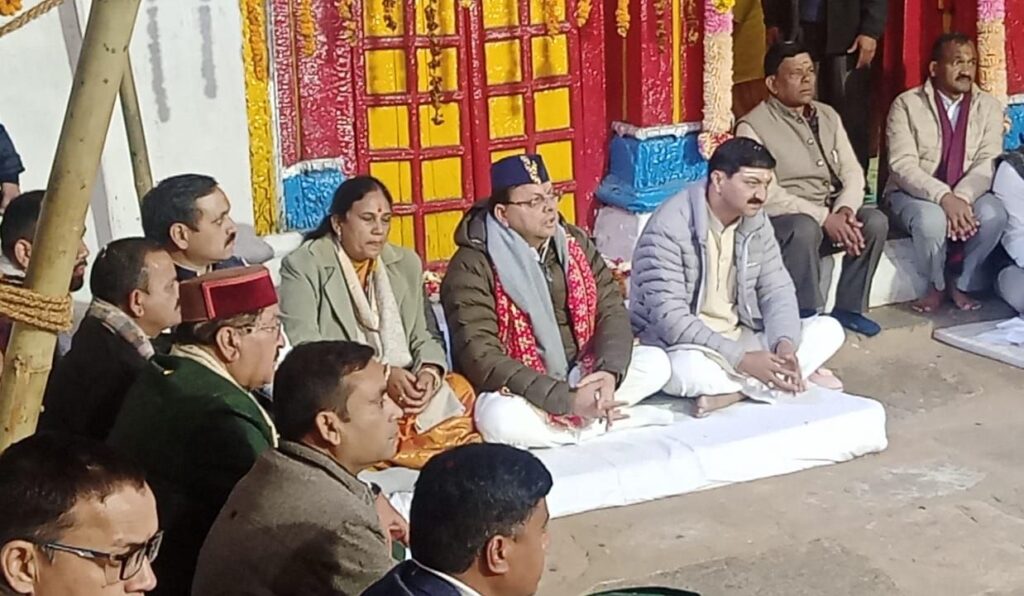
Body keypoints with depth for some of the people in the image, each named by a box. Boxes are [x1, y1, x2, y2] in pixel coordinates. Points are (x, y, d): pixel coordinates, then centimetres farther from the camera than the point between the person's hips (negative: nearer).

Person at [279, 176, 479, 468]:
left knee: (459, 391, -25)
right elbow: (303, 344, -12)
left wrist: (429, 371, -11)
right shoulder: (303, 266, -1)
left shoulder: (406, 263, 17)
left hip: (404, 388, 5)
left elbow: (422, 337, 15)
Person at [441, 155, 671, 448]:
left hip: (579, 375, 5)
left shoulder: (577, 243, 2)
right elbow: (482, 358, -25)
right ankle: (598, 420, -15)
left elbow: (612, 312, -1)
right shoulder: (472, 267, -17)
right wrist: (567, 400, -32)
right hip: (519, 390, -5)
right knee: (499, 417, -37)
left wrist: (609, 372, -24)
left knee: (655, 361, -12)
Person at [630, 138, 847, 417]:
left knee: (828, 329, -7)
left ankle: (729, 393, -21)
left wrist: (785, 343, -19)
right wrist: (741, 360, -30)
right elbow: (670, 319, -27)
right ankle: (775, 380, -16)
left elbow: (777, 290, 2)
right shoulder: (670, 228, -21)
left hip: (740, 339, 8)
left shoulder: (756, 221, 1)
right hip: (685, 347, -7)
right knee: (686, 370, -41)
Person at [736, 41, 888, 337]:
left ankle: (848, 308, -4)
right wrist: (824, 218, -24)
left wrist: (844, 210, -16)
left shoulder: (828, 115, 11)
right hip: (781, 218, -6)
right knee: (805, 229, -37)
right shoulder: (753, 126, -10)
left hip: (832, 212, 6)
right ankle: (808, 317, -21)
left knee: (875, 221, -20)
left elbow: (852, 171, 6)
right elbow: (768, 195, -19)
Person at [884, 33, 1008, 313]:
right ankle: (936, 284, -4)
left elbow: (988, 163, -9)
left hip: (967, 193, 3)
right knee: (931, 220, -35)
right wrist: (944, 197, -31)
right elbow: (903, 166, -17)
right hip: (914, 193, -3)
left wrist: (962, 198, -28)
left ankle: (960, 281, -3)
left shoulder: (989, 106, 3)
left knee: (994, 216, -29)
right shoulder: (907, 105, -7)